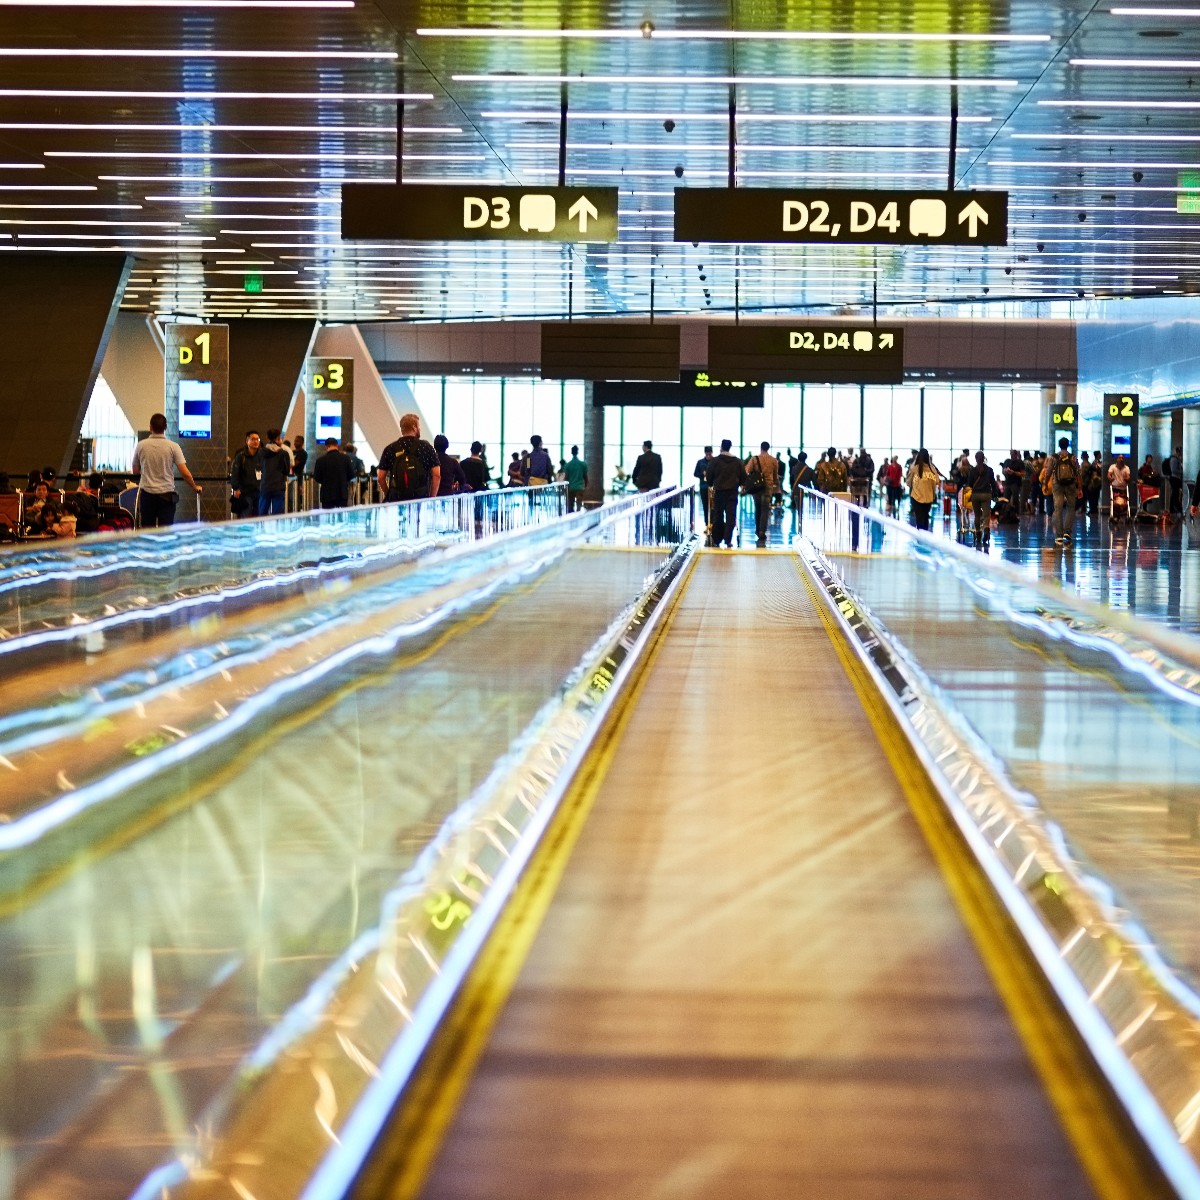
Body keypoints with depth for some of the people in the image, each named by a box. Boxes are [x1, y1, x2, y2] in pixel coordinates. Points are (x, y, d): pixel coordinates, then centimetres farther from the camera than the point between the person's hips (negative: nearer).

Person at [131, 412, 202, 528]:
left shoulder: (141, 446, -1)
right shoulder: (173, 447, -6)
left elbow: (135, 469, 12)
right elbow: (185, 473, -9)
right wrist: (195, 487, 7)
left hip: (147, 493, 1)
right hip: (167, 494, -1)